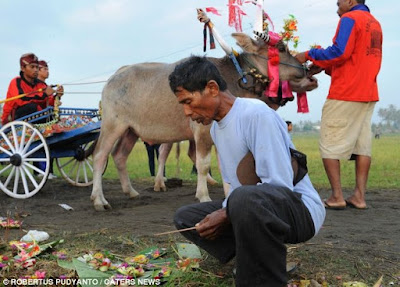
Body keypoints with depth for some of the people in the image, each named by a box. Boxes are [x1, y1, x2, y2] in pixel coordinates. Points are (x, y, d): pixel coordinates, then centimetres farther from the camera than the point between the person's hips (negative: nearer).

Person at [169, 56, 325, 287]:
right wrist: (224, 212, 1)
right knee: (185, 217, 7)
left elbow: (280, 185, -24)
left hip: (300, 209, -9)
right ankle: (253, 260, -1)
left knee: (245, 199, -40)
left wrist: (227, 215, -22)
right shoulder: (216, 127, 10)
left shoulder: (256, 114, -19)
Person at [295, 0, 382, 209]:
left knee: (329, 144, -3)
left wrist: (309, 55, -7)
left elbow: (339, 52, -19)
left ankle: (336, 197, -6)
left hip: (345, 94, -8)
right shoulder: (374, 23, 19)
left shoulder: (350, 18, -7)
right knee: (362, 144, 7)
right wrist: (325, 67, 17)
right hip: (368, 94, 8)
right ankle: (359, 196, 6)